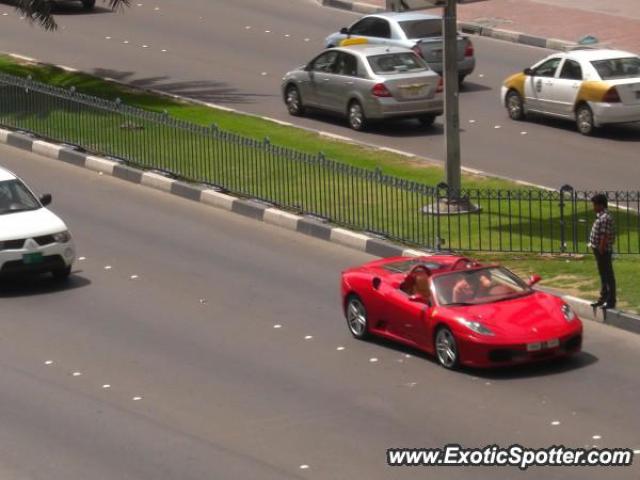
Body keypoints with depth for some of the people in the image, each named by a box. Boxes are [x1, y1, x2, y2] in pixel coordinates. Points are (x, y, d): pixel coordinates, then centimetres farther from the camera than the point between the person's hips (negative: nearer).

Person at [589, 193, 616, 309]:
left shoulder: (605, 218, -21)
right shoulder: (601, 216, 12)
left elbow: (605, 237, -24)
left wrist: (601, 251, -22)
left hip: (603, 251, -10)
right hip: (600, 251, 10)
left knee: (608, 276, -3)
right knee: (603, 275, 18)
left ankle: (611, 301, 3)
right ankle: (603, 298, 28)